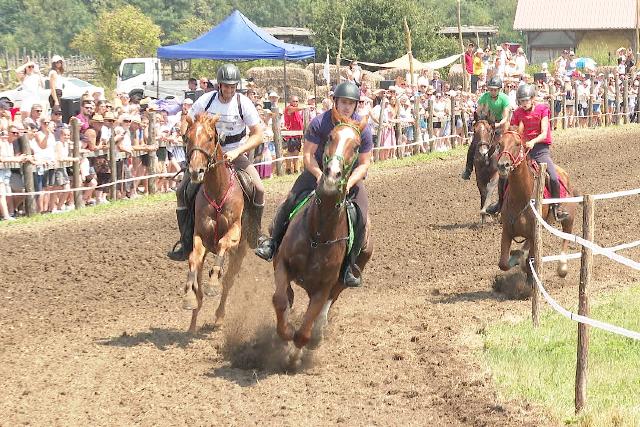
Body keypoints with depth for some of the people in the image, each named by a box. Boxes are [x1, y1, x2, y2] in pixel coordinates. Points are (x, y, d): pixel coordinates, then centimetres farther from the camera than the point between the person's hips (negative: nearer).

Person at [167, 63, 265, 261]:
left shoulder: (243, 103, -12)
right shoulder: (206, 101, -9)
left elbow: (257, 135, -11)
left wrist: (237, 152, -23)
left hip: (235, 153, -1)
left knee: (258, 189, -19)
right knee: (183, 191, -13)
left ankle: (255, 236, 3)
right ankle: (186, 243, -4)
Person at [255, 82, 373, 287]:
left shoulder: (363, 128, -16)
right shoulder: (320, 122, -18)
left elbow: (364, 163, -10)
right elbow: (308, 154, -12)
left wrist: (349, 183, -26)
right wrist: (320, 175, -28)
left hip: (351, 175, 0)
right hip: (318, 170, 0)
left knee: (360, 214, -19)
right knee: (292, 199, -18)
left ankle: (349, 266, -11)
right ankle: (273, 243, -3)